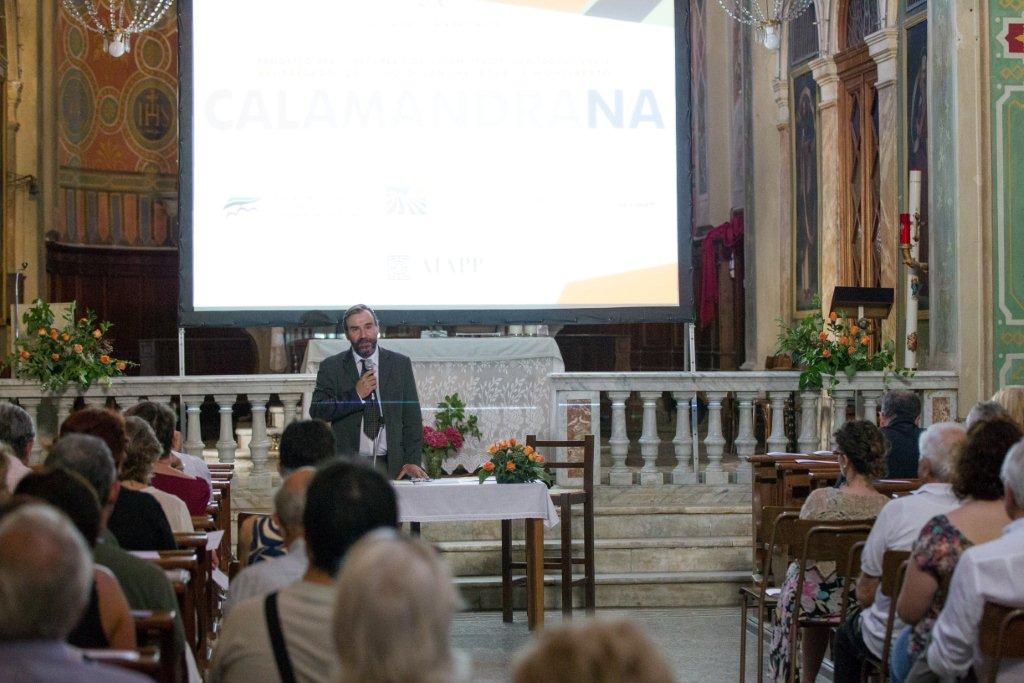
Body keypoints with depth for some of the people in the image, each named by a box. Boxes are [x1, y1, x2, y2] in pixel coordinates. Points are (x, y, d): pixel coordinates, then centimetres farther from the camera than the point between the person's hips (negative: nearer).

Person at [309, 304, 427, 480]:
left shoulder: (400, 364, 10)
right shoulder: (331, 367, 8)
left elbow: (412, 417, 8)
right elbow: (317, 412, -1)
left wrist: (412, 461, -3)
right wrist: (356, 394, -10)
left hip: (391, 466, 1)